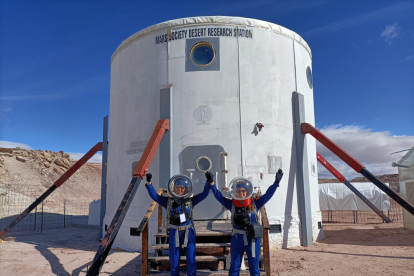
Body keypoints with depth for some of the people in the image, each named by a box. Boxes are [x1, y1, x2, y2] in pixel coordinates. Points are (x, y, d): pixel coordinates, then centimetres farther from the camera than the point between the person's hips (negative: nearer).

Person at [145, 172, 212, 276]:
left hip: (188, 232, 0)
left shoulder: (190, 201, 6)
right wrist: (149, 183, -5)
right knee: (174, 261, 9)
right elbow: (154, 196, 3)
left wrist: (209, 182, -7)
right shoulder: (168, 201, 7)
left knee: (191, 260, 3)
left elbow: (204, 194, 3)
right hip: (174, 233, 0)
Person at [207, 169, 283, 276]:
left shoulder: (254, 204, -2)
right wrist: (211, 183, -2)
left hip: (253, 240, 0)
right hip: (237, 240, 1)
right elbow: (218, 196, 1)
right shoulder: (232, 205, -1)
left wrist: (276, 182, -7)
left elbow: (267, 195, -2)